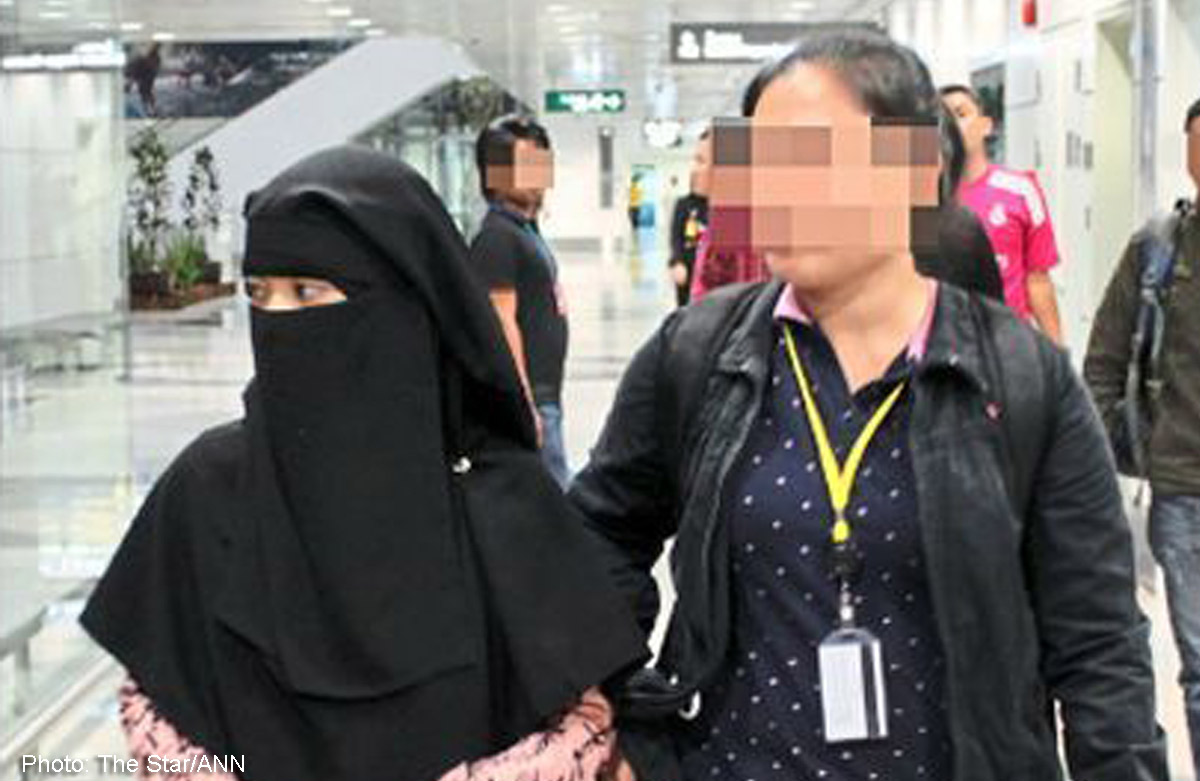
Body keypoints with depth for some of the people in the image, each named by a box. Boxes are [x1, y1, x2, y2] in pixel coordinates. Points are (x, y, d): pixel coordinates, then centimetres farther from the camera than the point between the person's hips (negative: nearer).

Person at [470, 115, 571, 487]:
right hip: (529, 398, -10)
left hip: (543, 393, 10)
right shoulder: (497, 235, -14)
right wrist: (525, 403, -22)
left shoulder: (526, 229, 16)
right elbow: (502, 322, -19)